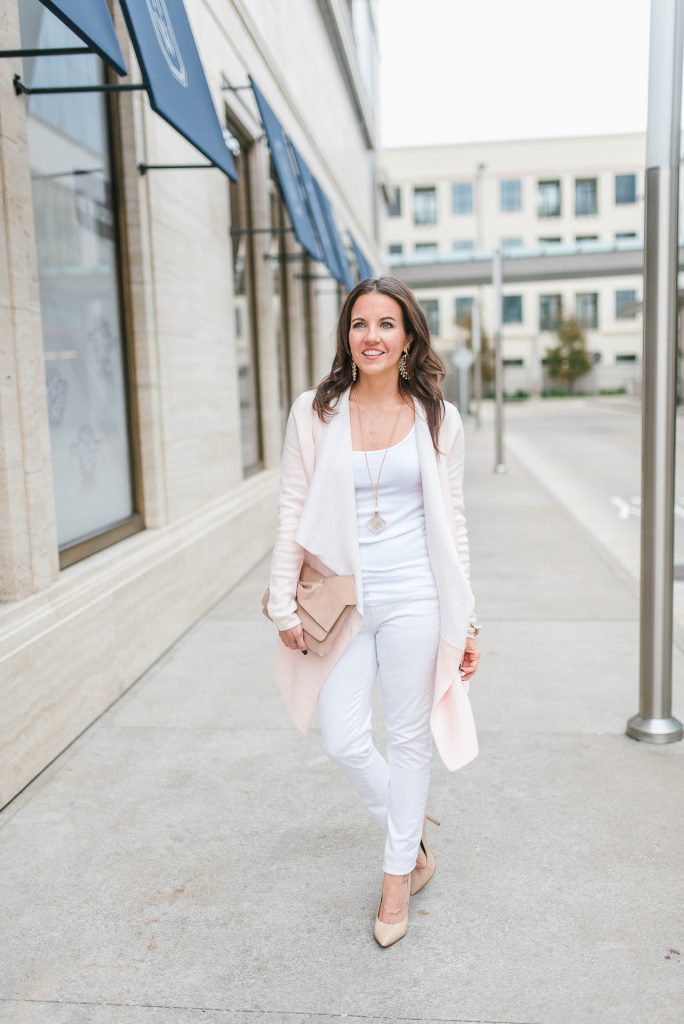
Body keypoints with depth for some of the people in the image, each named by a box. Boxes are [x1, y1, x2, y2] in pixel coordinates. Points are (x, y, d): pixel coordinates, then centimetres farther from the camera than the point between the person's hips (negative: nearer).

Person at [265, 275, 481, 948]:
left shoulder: (437, 419, 1)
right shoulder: (315, 413, 0)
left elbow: (451, 523, 5)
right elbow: (292, 511, 3)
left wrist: (465, 621, 4)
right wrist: (283, 602, 0)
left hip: (414, 597, 0)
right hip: (341, 598, 1)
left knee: (408, 737, 9)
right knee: (343, 742, 2)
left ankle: (397, 875, 32)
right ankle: (411, 831, 34)